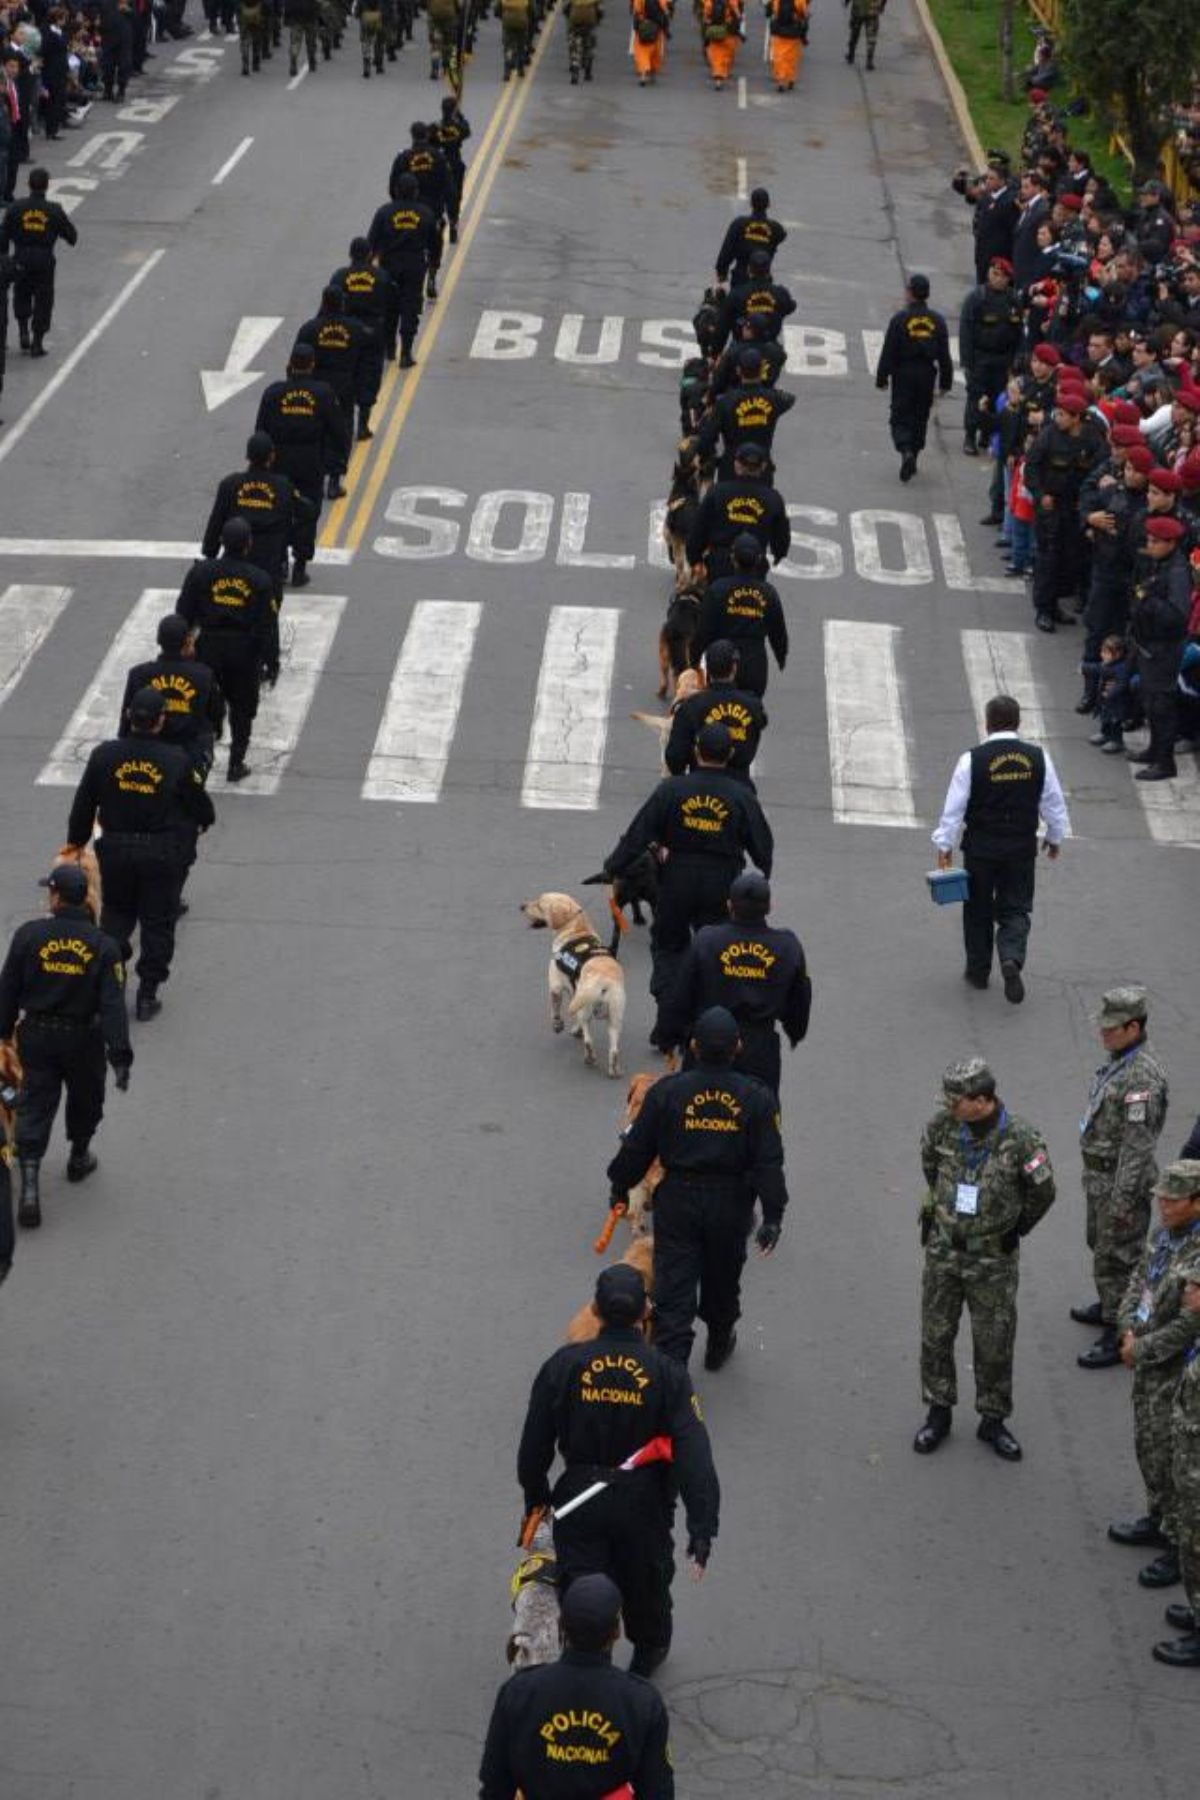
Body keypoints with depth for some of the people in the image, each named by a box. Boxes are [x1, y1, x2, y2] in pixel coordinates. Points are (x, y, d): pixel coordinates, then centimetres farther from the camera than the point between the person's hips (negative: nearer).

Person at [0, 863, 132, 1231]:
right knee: (85, 1100, 25)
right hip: (84, 1038, 0)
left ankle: (30, 1185, -9)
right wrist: (120, 1055, -14)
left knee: (33, 1108, 3)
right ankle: (79, 1158, 46)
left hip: (36, 1037, 0)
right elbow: (113, 1004, -15)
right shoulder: (102, 946, -12)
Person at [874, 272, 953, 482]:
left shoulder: (899, 319, -11)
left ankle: (906, 451, -22)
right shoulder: (937, 321, 2)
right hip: (927, 376, 4)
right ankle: (913, 459, 20)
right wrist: (945, 382, 11)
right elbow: (944, 355, 5)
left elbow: (888, 352, -10)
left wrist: (882, 378, -2)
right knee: (920, 418, 15)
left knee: (900, 417, 1)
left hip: (903, 374, -4)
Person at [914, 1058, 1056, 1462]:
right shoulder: (942, 1126, -11)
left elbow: (1042, 1193, -6)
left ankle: (993, 1421, 23)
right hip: (943, 1249, 3)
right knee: (936, 1334, 11)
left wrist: (1014, 1230, 6)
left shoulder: (1021, 1139, -22)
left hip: (993, 1257, -3)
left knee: (994, 1344, 8)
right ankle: (938, 1414, 26)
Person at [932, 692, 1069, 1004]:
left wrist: (945, 845, 1)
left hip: (980, 849, -2)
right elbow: (1054, 804, 6)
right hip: (1022, 849, 2)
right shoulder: (1038, 758, -4)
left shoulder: (972, 759, -13)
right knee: (1016, 909, 9)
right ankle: (1012, 959, -16)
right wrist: (1055, 838, 21)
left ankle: (978, 971, 25)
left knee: (978, 911, 15)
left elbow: (954, 807, -9)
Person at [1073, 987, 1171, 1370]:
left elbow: (1138, 1143, -27)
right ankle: (1111, 1306, 46)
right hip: (1100, 1175, 10)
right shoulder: (1121, 1060, 3)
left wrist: (1123, 1199, -24)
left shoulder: (1142, 1076, -28)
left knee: (1115, 1258, -1)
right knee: (1101, 1243, 26)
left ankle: (1119, 1337, 9)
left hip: (1122, 1180, -10)